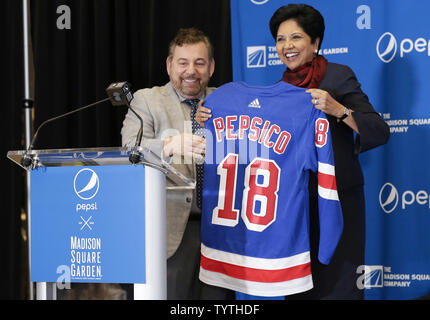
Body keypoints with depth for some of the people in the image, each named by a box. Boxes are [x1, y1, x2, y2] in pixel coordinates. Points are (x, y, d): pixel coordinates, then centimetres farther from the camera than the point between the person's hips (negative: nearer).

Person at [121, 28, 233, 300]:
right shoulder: (147, 100, 6)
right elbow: (131, 148, -11)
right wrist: (169, 146, -31)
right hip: (172, 227, -3)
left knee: (216, 297, 3)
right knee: (170, 296, -9)